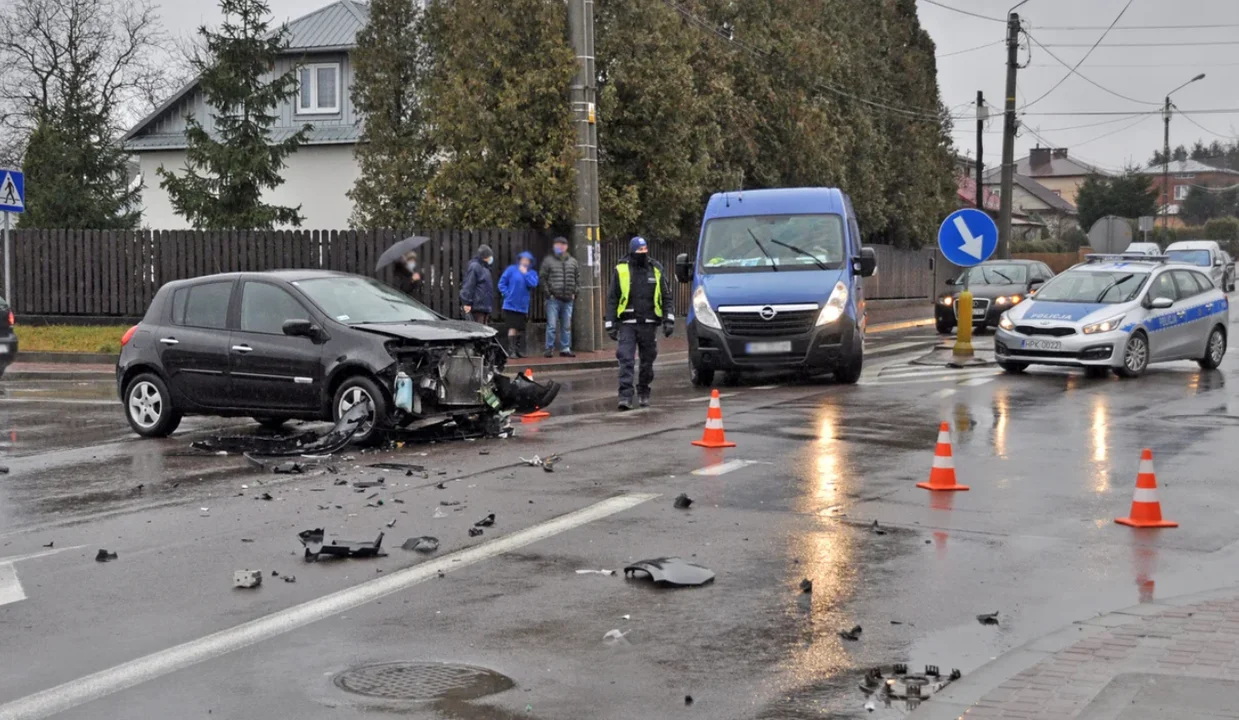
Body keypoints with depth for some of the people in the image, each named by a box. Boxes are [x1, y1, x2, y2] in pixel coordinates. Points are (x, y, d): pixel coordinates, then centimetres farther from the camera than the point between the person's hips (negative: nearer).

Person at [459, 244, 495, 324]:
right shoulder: (474, 267, -11)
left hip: (485, 306, 10)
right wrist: (467, 303, -20)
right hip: (477, 306, -10)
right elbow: (468, 286, -16)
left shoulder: (485, 267, 19)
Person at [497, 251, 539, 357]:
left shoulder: (532, 273, 7)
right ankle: (511, 350, -10)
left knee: (520, 329, 10)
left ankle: (518, 350, 19)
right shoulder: (512, 269, -2)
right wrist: (507, 294, -10)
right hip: (510, 305, -4)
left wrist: (525, 273, -12)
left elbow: (533, 284, -13)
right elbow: (502, 283, -1)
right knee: (513, 328, -11)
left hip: (523, 307, 4)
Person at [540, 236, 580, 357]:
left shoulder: (573, 262, 12)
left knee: (567, 326, 8)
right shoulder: (548, 261, 1)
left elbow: (577, 279, 16)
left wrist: (574, 293, 5)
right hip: (553, 299, -3)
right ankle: (549, 349, 0)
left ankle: (565, 348, 14)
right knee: (552, 325, -5)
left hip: (568, 300, 4)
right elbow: (543, 278, -1)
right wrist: (548, 293, -8)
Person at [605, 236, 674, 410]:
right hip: (627, 324, -2)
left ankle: (643, 394, 23)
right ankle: (625, 396, -14)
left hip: (649, 324, 2)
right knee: (626, 360, -11)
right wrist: (611, 324, -1)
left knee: (647, 361, 9)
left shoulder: (656, 270, 6)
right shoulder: (620, 270, 0)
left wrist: (668, 319, 0)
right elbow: (612, 299, 4)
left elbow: (666, 297, 10)